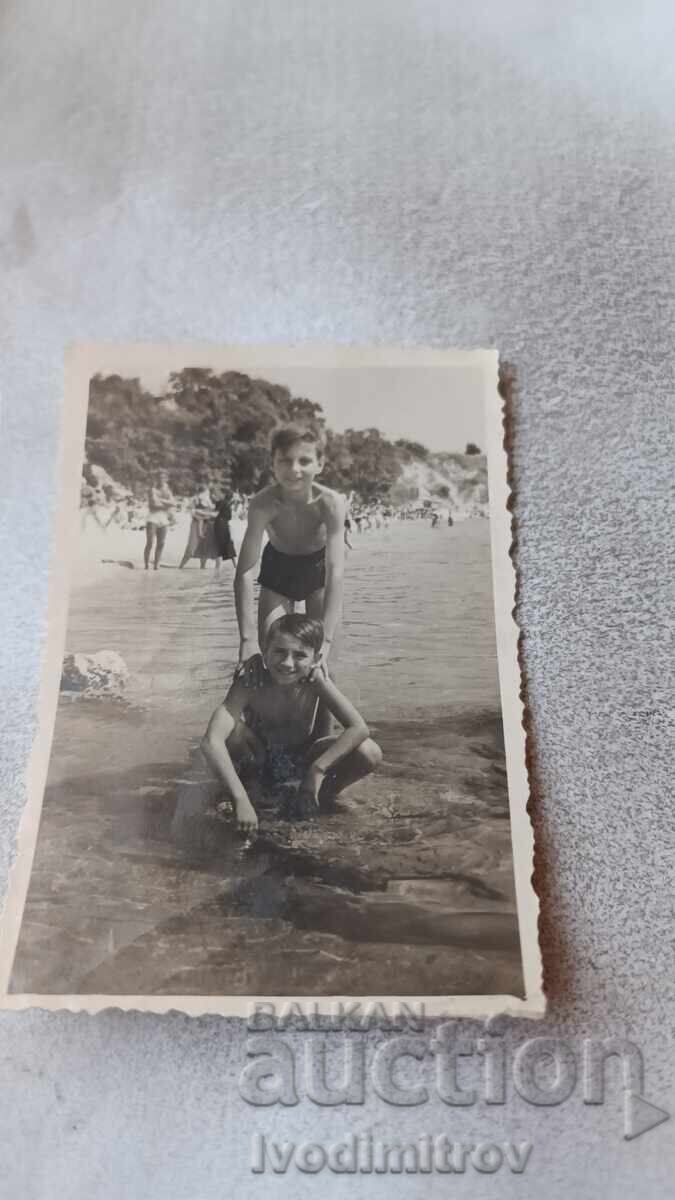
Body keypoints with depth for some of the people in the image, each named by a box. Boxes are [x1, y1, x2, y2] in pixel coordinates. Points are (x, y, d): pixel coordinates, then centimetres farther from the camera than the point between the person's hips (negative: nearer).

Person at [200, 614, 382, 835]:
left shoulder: (316, 680, -26)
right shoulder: (250, 684, -30)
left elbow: (359, 729, -32)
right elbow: (211, 741, -42)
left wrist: (318, 769, -38)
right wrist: (241, 799, -50)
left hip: (301, 766, 1)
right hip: (258, 766, -1)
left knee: (370, 753, -26)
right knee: (231, 729, -35)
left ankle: (309, 799, 0)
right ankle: (251, 787, -4)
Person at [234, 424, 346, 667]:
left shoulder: (331, 503, -34)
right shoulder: (263, 503, -33)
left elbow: (336, 573, -40)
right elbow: (245, 572, -35)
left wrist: (325, 640, -48)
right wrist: (247, 639, -44)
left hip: (318, 567, 0)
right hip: (278, 567, 1)